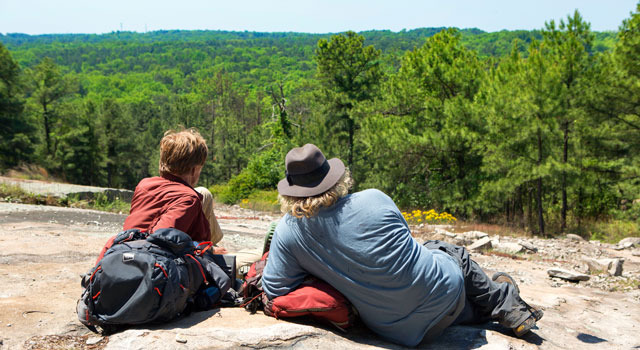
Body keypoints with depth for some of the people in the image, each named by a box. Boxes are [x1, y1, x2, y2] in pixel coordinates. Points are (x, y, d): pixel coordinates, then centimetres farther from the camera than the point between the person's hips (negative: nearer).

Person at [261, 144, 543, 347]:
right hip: (444, 291, -2)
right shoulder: (374, 199, -14)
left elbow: (274, 292, -6)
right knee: (450, 251, 33)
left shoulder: (287, 231, -13)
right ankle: (504, 301, 48)